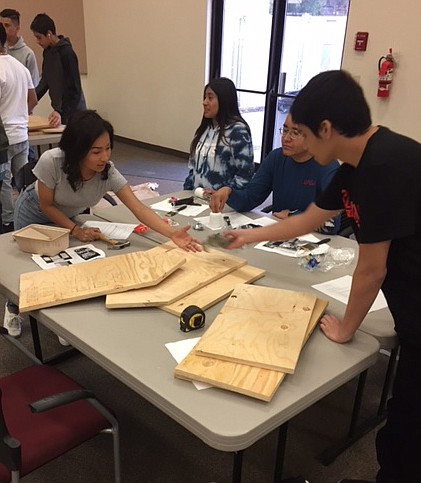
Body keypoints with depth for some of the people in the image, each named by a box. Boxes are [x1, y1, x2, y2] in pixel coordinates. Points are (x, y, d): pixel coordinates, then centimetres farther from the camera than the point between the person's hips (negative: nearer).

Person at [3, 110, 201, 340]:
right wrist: (76, 230, -30)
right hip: (35, 213, -2)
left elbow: (139, 208, -39)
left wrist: (173, 234, -51)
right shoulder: (51, 162, -39)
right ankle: (13, 309, 42)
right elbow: (46, 206, -24)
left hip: (66, 216, 3)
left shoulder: (109, 172, -32)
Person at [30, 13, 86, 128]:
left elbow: (74, 89, -18)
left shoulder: (67, 53, -16)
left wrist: (61, 113, -25)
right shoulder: (47, 52, 9)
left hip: (72, 112, -7)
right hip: (58, 109, 7)